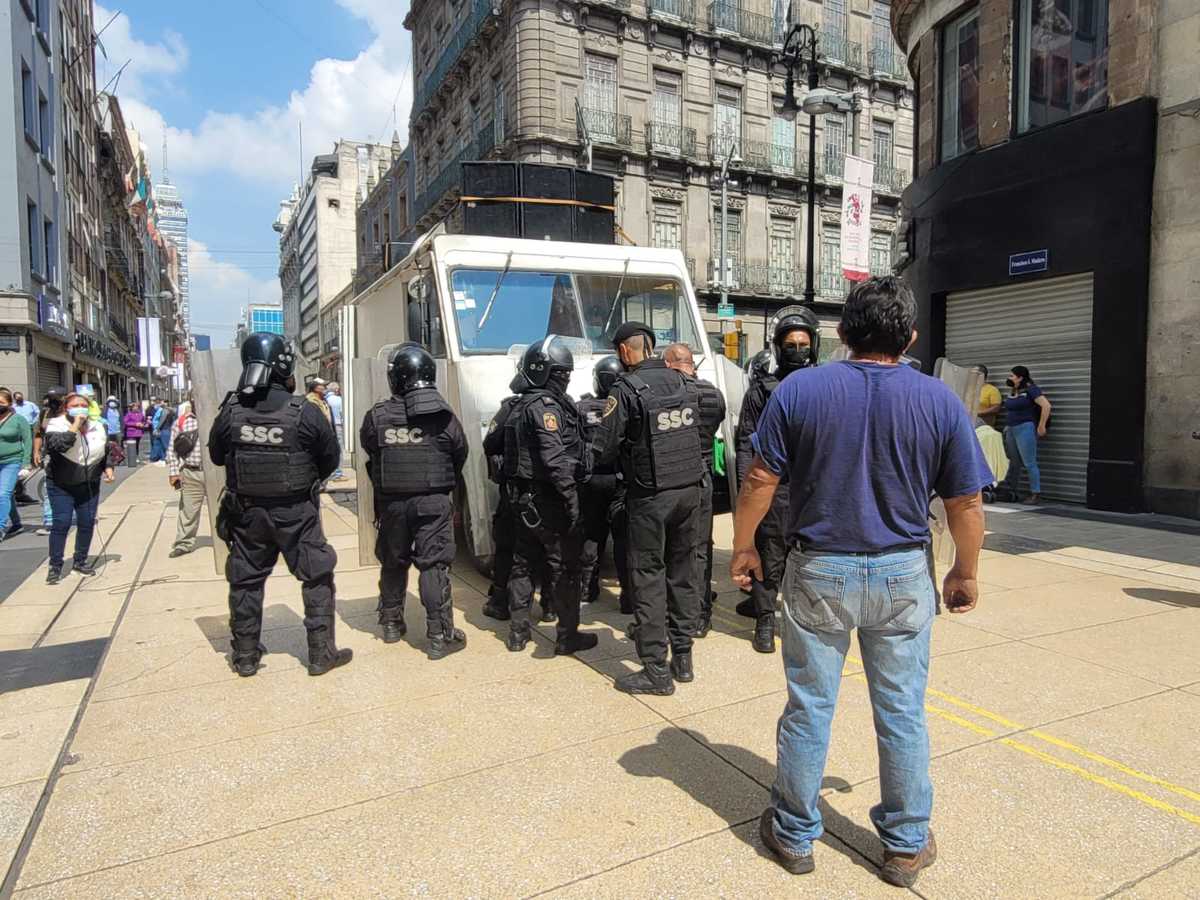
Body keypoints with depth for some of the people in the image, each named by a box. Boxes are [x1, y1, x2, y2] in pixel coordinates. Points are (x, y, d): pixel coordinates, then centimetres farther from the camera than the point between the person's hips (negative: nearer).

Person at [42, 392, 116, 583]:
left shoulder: (98, 427, 5)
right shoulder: (56, 425, -9)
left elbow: (107, 451, 17)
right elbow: (58, 445, -30)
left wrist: (108, 467, 2)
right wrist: (75, 426, -27)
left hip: (90, 486, 4)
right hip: (61, 486, -4)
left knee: (87, 523, 7)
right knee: (61, 524, -6)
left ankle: (80, 561, 22)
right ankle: (55, 566, 4)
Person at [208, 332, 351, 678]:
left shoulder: (231, 411, -7)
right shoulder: (305, 413, -16)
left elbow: (216, 455, 9)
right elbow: (330, 459, -4)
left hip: (246, 512, 3)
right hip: (296, 513, -3)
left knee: (245, 580, 17)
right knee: (317, 578, 9)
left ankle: (246, 655, 27)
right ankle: (321, 653, 14)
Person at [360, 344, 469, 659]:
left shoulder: (377, 416, -8)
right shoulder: (443, 415, -11)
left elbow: (369, 450, 6)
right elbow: (460, 455, 1)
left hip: (391, 503, 3)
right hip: (433, 502, -2)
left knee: (393, 563, 19)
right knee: (434, 567, 2)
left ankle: (391, 624, 33)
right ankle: (440, 637, 4)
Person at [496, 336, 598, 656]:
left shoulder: (521, 405, 14)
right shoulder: (545, 405, -16)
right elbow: (555, 459, -24)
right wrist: (571, 497, -22)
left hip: (522, 497, 10)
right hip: (547, 500, -10)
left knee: (524, 563, 16)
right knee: (565, 568, 1)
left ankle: (518, 632, 26)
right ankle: (567, 636, 9)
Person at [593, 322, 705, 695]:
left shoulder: (626, 389, -12)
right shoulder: (684, 383, 7)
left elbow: (603, 449, -13)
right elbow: (697, 434, 11)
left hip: (651, 496, -6)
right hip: (689, 489, 6)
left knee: (648, 577, 2)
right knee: (683, 571, 15)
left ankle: (656, 670, 7)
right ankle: (682, 657, 26)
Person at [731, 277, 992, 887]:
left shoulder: (798, 390, -8)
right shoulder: (940, 401, -4)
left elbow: (760, 480, -7)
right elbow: (966, 502, -1)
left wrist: (743, 546, 6)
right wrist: (965, 573, 13)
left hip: (818, 572, -1)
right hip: (902, 576, 1)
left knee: (809, 708, 11)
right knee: (902, 714, 15)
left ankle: (794, 835, 29)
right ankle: (906, 846, 31)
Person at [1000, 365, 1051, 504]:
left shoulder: (1030, 390, -9)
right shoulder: (1012, 392, 15)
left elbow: (1046, 406, -16)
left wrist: (1041, 426, -15)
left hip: (1025, 428, -8)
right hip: (1011, 430, 8)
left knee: (1029, 463, -5)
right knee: (1013, 463, 13)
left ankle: (1036, 494, 0)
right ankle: (1010, 492, 20)